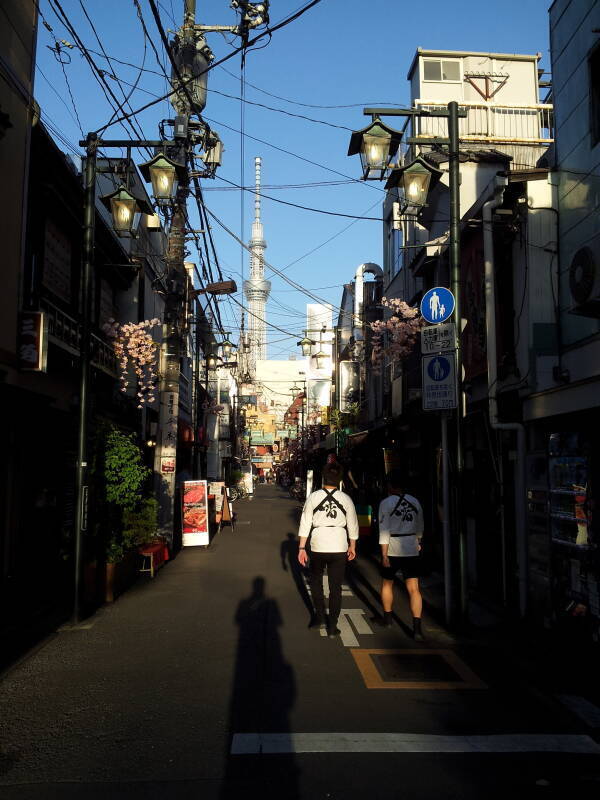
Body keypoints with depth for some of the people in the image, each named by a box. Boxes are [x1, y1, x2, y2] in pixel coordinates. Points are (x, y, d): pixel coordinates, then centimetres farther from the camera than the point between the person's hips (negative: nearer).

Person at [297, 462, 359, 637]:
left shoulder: (313, 497, -6)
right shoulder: (346, 499, -2)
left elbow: (305, 523, -5)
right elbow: (353, 525, 5)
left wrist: (302, 547, 2)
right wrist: (352, 546, 19)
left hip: (318, 546, -1)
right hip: (339, 546, 1)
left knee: (315, 580, 21)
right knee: (336, 586, 9)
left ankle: (320, 617, 19)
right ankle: (332, 626, 12)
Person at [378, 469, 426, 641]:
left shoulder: (386, 503, -9)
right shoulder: (414, 502, 5)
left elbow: (384, 531, -13)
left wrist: (384, 555, -13)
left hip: (392, 550, -3)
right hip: (411, 550, 3)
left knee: (387, 584, 20)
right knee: (414, 589, -1)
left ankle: (387, 618, 35)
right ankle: (417, 627, -13)